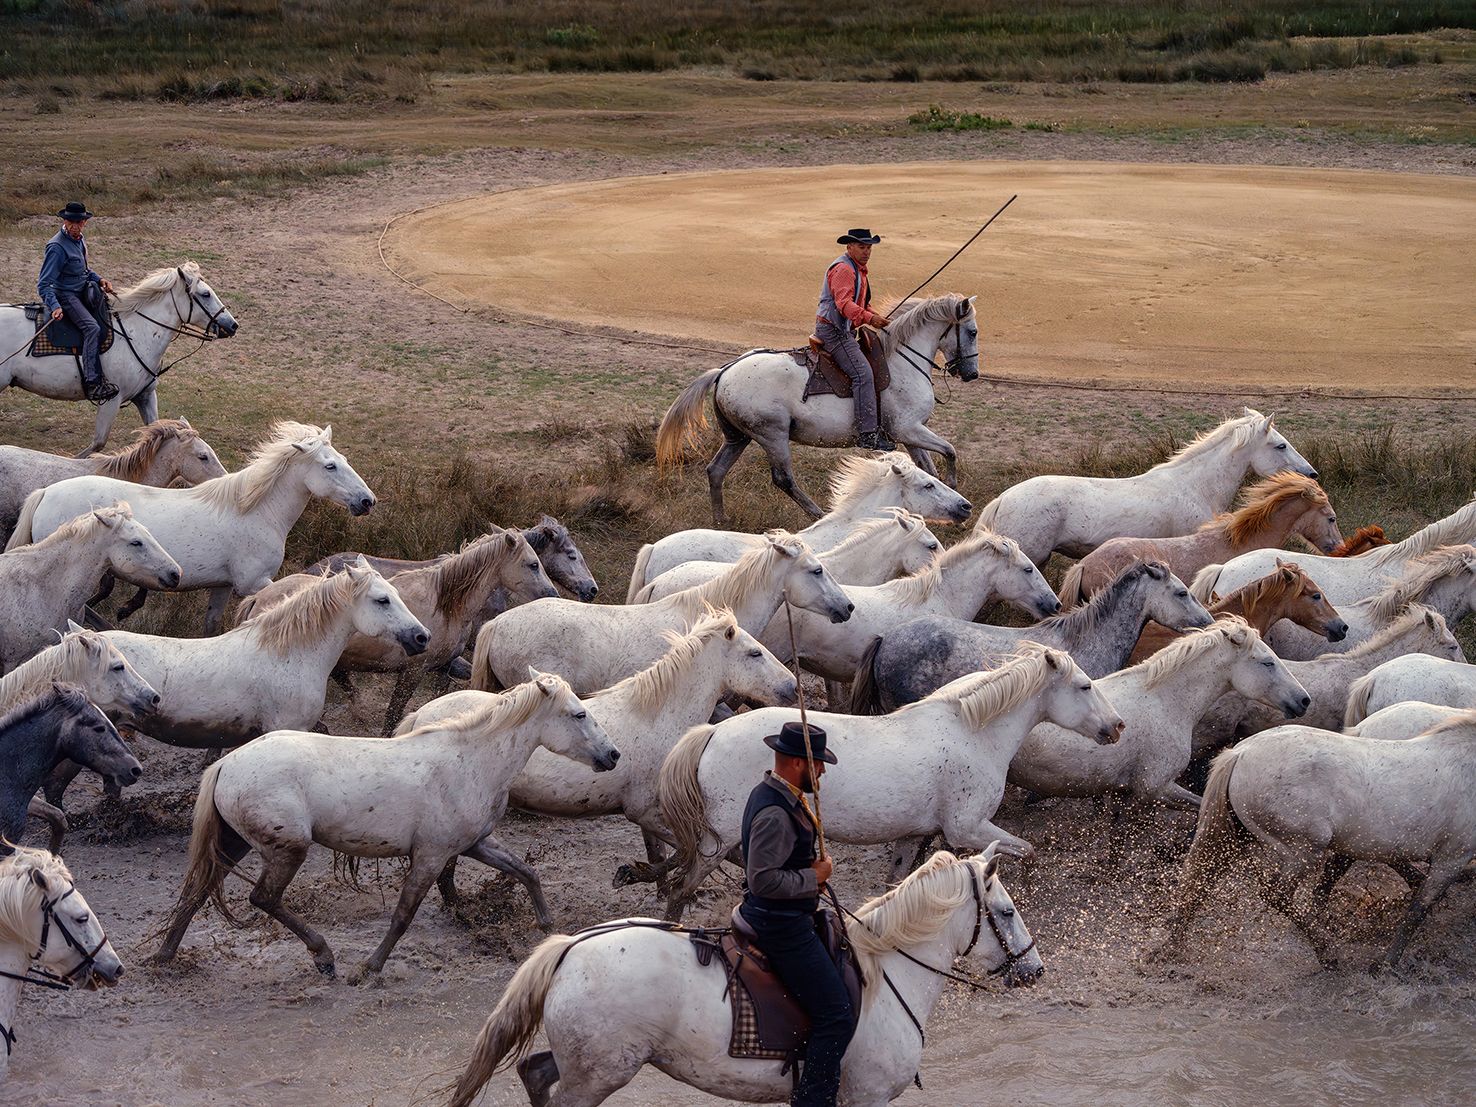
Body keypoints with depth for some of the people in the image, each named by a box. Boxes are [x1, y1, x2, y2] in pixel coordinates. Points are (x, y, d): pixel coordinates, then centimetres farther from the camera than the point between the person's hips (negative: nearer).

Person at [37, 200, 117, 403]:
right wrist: (55, 306, -34)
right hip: (65, 296, -10)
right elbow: (44, 284, -21)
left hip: (83, 292, 10)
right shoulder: (57, 247, -19)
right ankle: (93, 383, -38)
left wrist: (99, 280, 8)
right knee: (92, 328, -30)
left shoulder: (78, 240, 9)